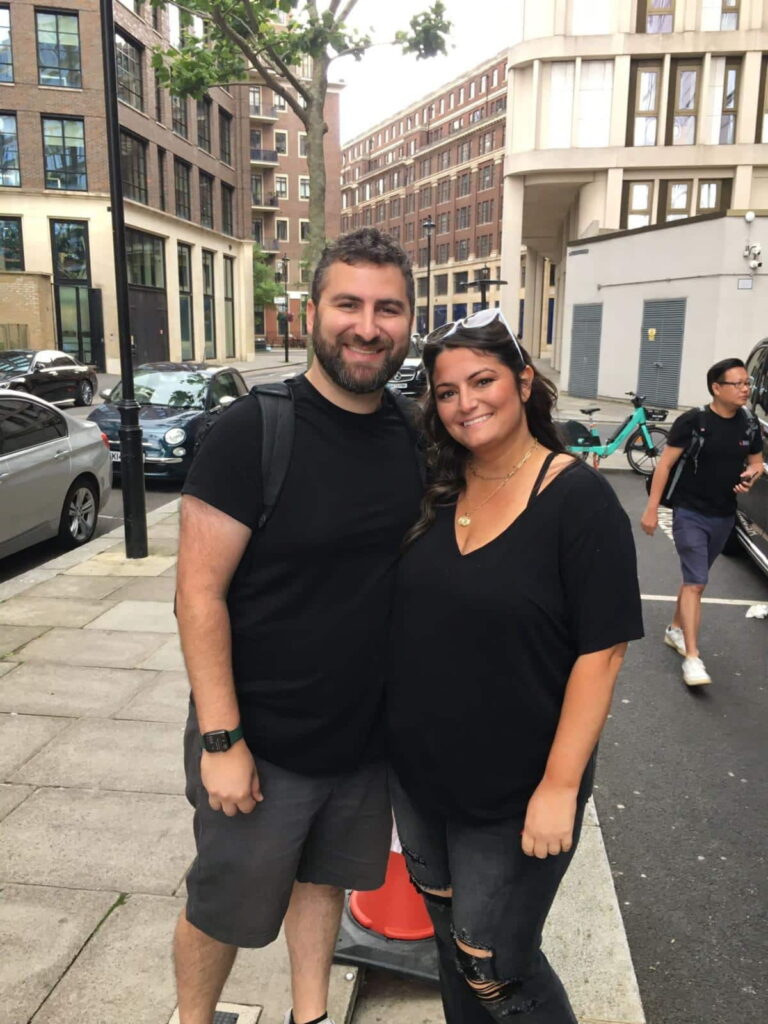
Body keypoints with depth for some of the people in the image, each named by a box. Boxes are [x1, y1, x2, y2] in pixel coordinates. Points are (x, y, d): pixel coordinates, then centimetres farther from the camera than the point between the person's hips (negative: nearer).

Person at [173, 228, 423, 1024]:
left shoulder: (414, 437, -2)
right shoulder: (251, 432, -19)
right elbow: (199, 593, -18)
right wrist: (220, 740, -18)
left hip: (366, 734, 5)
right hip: (263, 745, -5)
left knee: (324, 878, 25)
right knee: (223, 910, 17)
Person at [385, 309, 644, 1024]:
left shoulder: (578, 498, -15)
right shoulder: (432, 492, 1)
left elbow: (600, 651, -16)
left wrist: (560, 785, -18)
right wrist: (386, 735, 7)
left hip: (513, 799, -5)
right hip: (416, 776, 6)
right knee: (449, 941, 23)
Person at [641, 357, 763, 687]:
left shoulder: (749, 425, 3)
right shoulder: (693, 421, -14)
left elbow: (757, 462, 17)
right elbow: (665, 464, -12)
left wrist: (751, 475, -8)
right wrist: (652, 508, -15)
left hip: (724, 517, 5)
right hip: (690, 513, -5)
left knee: (694, 579, 18)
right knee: (696, 583, -10)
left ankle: (675, 629, 38)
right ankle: (692, 657, -8)